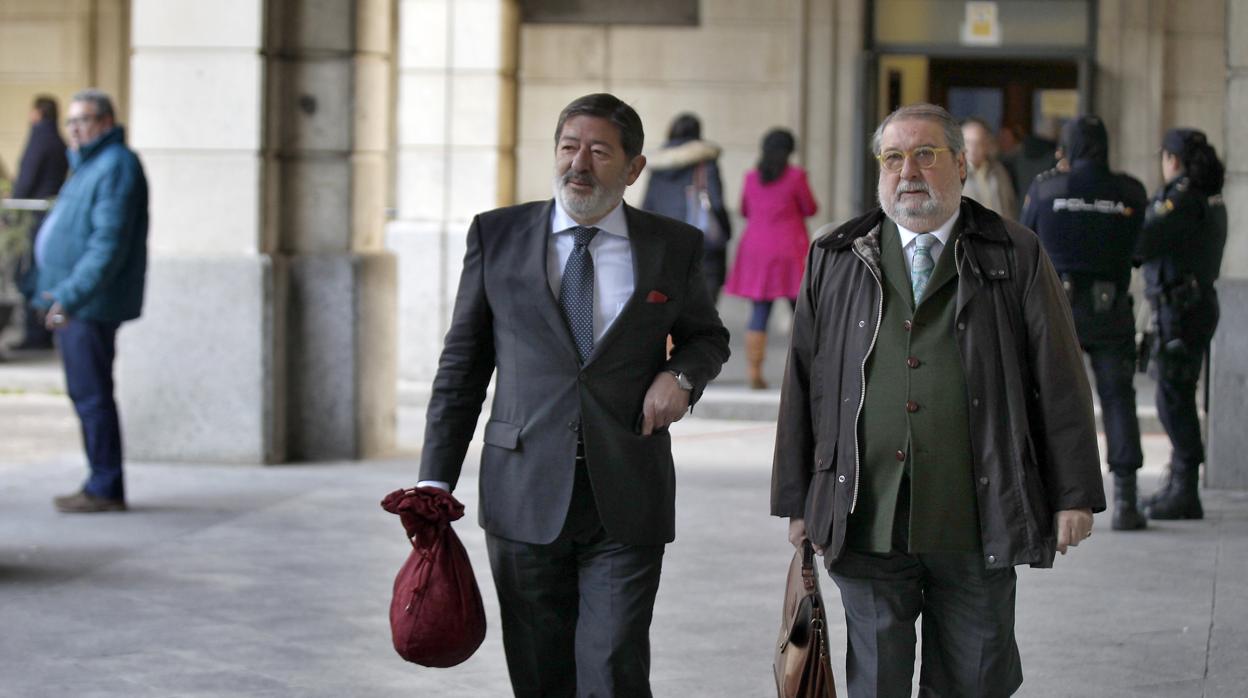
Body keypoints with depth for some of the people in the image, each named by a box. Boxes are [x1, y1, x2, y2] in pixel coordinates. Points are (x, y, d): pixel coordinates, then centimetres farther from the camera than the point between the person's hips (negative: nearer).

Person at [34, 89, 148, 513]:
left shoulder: (116, 167, -14)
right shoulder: (90, 165, 19)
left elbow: (109, 244, -23)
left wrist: (71, 295, -27)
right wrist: (61, 293, 22)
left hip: (91, 304, -11)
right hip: (73, 303, 11)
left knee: (92, 395, -8)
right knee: (85, 394, 12)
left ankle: (105, 489, -5)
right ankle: (102, 485, 17)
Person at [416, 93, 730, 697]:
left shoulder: (675, 248, 5)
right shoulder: (497, 236, 4)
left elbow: (707, 336, 21)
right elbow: (462, 364, 7)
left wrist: (681, 375, -3)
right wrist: (436, 480, 1)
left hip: (626, 503, -1)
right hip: (526, 497, 1)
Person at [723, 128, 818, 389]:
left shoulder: (751, 177, 5)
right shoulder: (795, 176, -7)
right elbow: (810, 209, 0)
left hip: (756, 249, 4)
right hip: (789, 254, -4)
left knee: (760, 312, 6)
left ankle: (754, 370, -1)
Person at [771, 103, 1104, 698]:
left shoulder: (1017, 257, 5)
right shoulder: (833, 260, 10)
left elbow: (1061, 381, 3)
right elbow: (802, 382, 10)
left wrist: (1074, 495, -1)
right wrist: (796, 501, 8)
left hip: (977, 523, -1)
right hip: (867, 521, 1)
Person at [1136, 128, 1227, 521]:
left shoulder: (1183, 197, -16)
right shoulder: (1211, 198, 13)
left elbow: (1143, 243, -21)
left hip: (1180, 307, -10)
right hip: (1200, 300, 10)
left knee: (1174, 397, -6)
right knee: (1178, 397, 16)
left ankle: (1185, 494, -5)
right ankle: (1179, 486, 23)